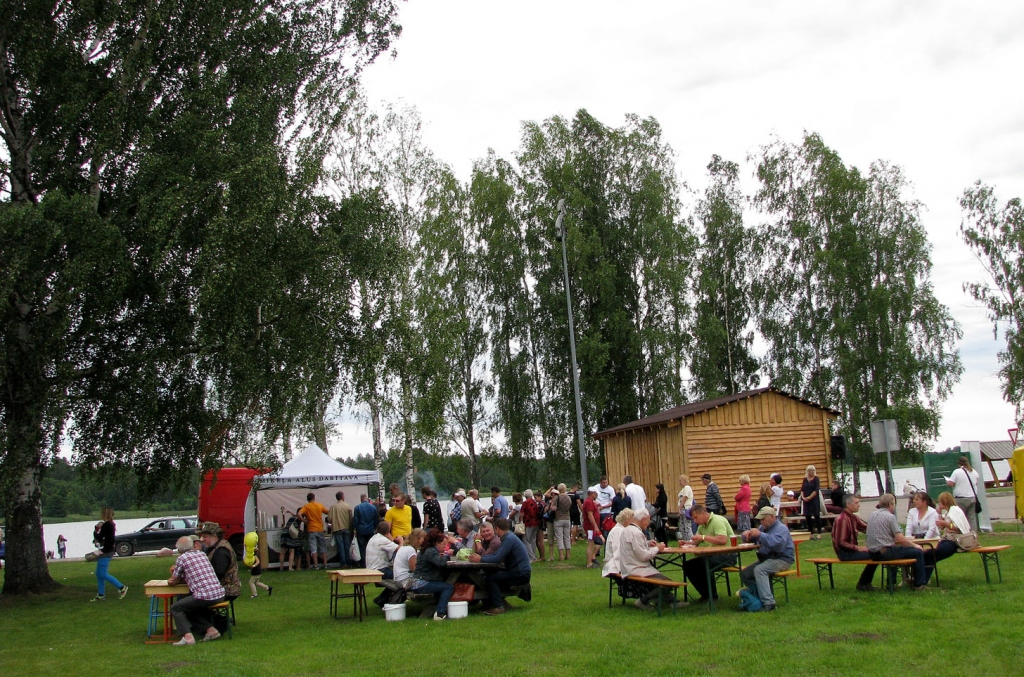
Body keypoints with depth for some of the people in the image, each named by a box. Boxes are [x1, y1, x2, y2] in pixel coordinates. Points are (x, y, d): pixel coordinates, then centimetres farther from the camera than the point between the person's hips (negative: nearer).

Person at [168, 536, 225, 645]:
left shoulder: (181, 558, 1)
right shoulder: (201, 554, 20)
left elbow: (174, 581, 10)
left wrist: (173, 572, 29)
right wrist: (180, 579, 21)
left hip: (204, 596, -7)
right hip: (220, 595, 7)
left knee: (175, 608, 9)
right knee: (192, 607, 28)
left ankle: (187, 636, -9)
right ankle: (210, 629, 17)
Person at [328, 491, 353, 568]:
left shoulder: (333, 507, -7)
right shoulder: (348, 506, -6)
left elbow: (329, 519, -9)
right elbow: (351, 518, -6)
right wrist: (351, 528, 6)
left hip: (337, 529, -1)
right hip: (347, 528, 1)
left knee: (340, 546, 3)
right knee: (347, 546, 10)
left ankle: (343, 563, 1)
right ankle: (348, 562, 14)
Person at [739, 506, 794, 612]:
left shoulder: (781, 528, -11)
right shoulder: (763, 527, 16)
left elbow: (778, 544, -31)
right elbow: (750, 540, 23)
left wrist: (760, 535, -30)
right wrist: (747, 535, -3)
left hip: (781, 560, -10)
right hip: (766, 559, 10)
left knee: (759, 570, -34)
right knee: (744, 573, -2)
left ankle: (768, 603, -38)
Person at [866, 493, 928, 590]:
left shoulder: (872, 515, 12)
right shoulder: (890, 516, -10)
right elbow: (900, 539, -14)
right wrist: (914, 545, 2)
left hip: (873, 554, 8)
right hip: (885, 552, -8)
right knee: (918, 552, 2)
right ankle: (919, 584, 8)